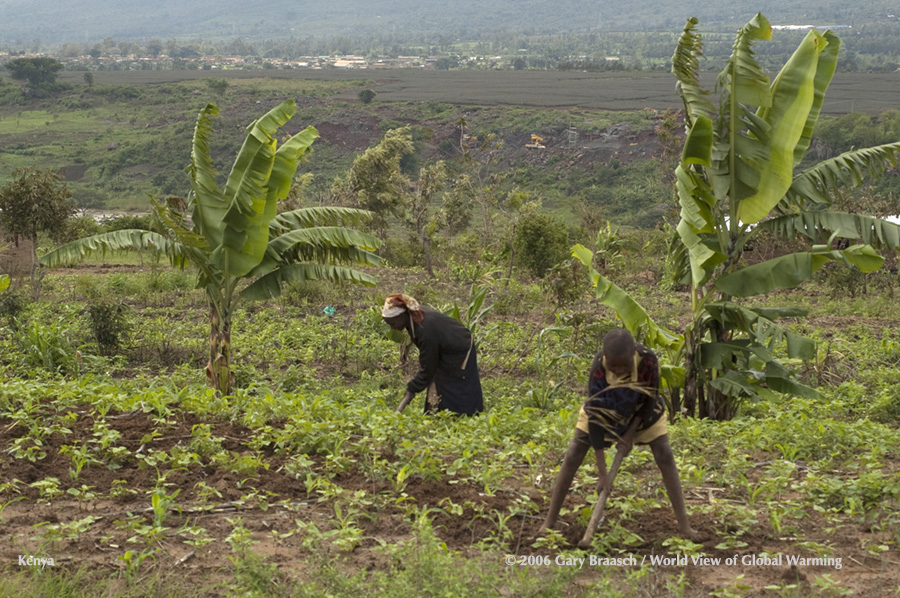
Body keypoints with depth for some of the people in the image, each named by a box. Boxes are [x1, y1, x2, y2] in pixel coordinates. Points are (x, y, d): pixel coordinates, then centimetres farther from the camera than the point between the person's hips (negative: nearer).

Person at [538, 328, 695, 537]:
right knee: (572, 456, -9)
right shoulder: (598, 369, -37)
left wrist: (632, 430, -19)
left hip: (642, 410, 1)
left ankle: (683, 523, -5)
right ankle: (549, 521, -1)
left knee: (665, 456, -11)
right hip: (604, 408, -1)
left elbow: (650, 400, -17)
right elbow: (595, 418, -33)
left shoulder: (648, 360, -36)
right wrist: (602, 472, -34)